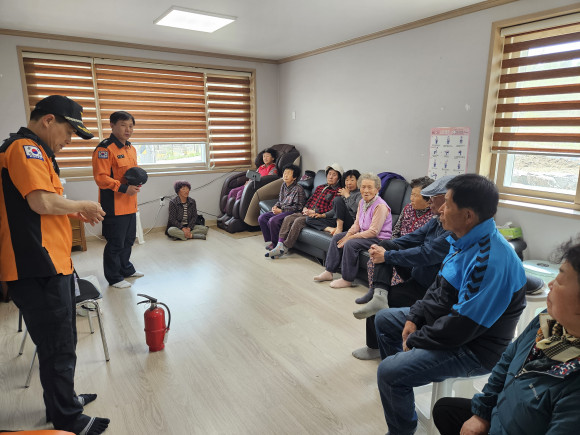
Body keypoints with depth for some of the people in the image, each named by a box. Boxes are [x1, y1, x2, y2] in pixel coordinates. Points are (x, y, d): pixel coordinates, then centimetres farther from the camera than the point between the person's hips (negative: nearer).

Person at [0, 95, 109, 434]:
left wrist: (74, 213, 13)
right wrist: (82, 206, -9)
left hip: (50, 266, 11)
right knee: (59, 348, 2)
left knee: (60, 343, 23)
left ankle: (63, 399, 40)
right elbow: (42, 202, -25)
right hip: (40, 270, -11)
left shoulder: (34, 151, 20)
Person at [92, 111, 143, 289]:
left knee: (128, 239, 21)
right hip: (114, 205, -9)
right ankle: (114, 277, 16)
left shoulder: (131, 149, 14)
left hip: (130, 204, 9)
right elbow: (101, 177, -20)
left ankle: (126, 268, 39)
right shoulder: (105, 149, -14)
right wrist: (123, 188, -25)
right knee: (115, 243, 1)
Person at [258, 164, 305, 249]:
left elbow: (298, 207, -16)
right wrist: (276, 206, 0)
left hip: (292, 212, -9)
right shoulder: (283, 185, 11)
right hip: (280, 210, 9)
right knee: (261, 218, -4)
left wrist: (281, 210, -17)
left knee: (273, 220, -30)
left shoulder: (298, 189, -14)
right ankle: (269, 241, 0)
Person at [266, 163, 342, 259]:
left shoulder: (337, 191, -1)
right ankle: (280, 244, -23)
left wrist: (314, 211, -14)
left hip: (318, 216, -7)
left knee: (298, 221, -29)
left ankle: (285, 248, -26)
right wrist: (305, 208, 4)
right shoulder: (320, 187, 23)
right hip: (307, 212, 7)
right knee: (288, 218, -16)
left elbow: (330, 209, -11)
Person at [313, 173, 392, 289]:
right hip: (364, 233, 10)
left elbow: (373, 232, -24)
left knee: (350, 244, -28)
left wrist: (351, 237, -21)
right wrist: (348, 235, -8)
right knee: (337, 237, 2)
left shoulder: (380, 206, -21)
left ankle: (347, 279, -15)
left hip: (378, 239, -9)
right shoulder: (362, 202, 6)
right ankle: (329, 272, 6)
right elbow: (357, 223, 12)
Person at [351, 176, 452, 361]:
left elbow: (425, 254, -31)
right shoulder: (436, 221, 2)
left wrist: (387, 256, -24)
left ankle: (375, 347, 10)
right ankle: (379, 295, -22)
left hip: (427, 288, -9)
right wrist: (382, 248, -9)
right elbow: (413, 238, 5)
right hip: (417, 273, 9)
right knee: (384, 245, -4)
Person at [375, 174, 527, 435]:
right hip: (443, 322, 10)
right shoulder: (464, 240, 0)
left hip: (473, 348, -10)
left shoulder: (491, 261, -32)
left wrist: (415, 339, -16)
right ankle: (398, 386, 34)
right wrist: (414, 317, -1)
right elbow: (439, 286, 10)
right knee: (384, 319, 17)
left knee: (389, 371, -22)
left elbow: (462, 326, -30)